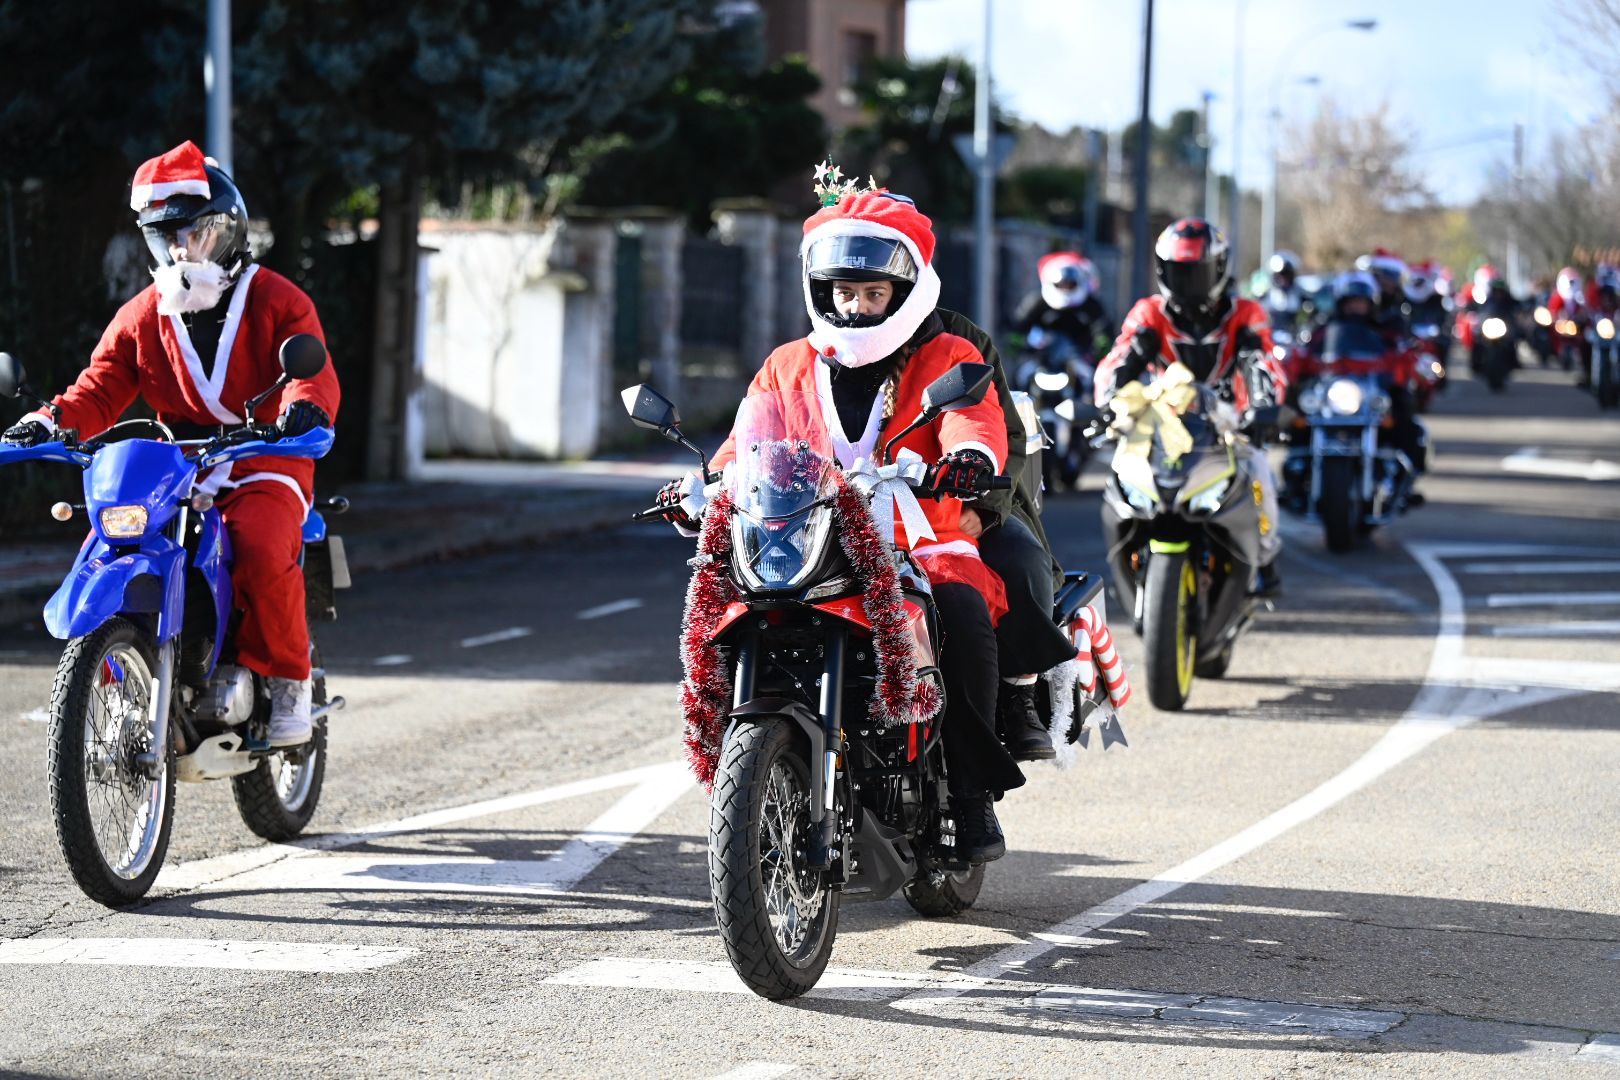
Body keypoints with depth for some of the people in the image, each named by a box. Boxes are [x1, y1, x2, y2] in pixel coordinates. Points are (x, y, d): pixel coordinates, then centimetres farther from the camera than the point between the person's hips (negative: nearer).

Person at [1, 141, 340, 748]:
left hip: (262, 468, -4)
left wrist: (306, 406, -38)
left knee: (263, 550, -34)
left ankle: (286, 678, -13)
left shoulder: (276, 302, 1)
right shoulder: (141, 316, 13)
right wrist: (51, 422, -16)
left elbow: (313, 370, -13)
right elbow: (101, 388, 5)